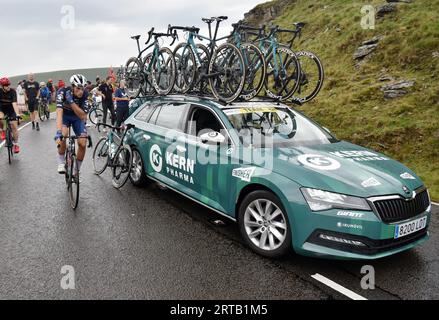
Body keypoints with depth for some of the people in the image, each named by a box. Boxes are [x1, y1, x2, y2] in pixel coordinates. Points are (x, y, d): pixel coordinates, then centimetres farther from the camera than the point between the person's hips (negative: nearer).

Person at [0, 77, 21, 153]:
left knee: (14, 126, -7)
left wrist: (17, 114, -45)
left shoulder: (12, 91, -23)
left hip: (11, 109, -1)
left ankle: (15, 144, 5)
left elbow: (14, 103, -32)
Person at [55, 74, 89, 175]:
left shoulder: (85, 95, -26)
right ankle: (61, 163, -11)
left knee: (83, 143, -14)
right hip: (64, 116, -2)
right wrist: (58, 132, -55)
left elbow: (83, 116, -29)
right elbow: (59, 113, -42)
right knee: (63, 134, -33)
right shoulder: (63, 92, -31)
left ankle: (77, 171, 7)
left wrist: (71, 102, -40)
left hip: (77, 117, 2)